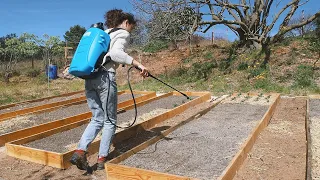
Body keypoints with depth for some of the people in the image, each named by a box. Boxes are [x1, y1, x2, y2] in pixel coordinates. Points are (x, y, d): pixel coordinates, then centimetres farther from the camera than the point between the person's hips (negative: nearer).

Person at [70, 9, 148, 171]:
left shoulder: (104, 33, 26)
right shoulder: (123, 34, 3)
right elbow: (115, 53, -18)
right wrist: (138, 64, -20)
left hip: (90, 78, 7)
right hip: (105, 77, -7)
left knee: (97, 119, 13)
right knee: (110, 121, 6)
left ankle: (80, 151, -1)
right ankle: (102, 159, 11)